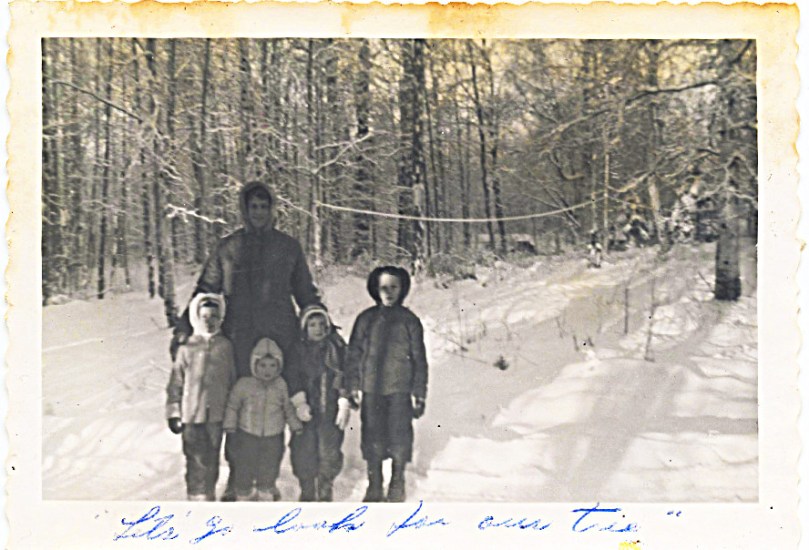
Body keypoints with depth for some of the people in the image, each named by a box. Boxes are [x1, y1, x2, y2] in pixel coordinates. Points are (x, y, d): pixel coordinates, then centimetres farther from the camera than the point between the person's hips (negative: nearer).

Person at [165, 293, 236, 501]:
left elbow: (232, 380, 9)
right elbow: (176, 383, 1)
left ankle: (209, 494, 26)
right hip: (192, 414, -2)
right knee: (196, 460, -2)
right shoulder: (187, 349, -2)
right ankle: (197, 497, 7)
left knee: (212, 459, 11)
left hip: (216, 414, 2)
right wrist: (173, 412, -1)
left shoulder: (225, 347, 3)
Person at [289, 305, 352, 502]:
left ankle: (325, 493, 16)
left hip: (330, 410, -1)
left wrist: (344, 404, -8)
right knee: (303, 452, 1)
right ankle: (307, 493, 18)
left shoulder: (336, 347, 1)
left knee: (329, 453, -2)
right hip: (305, 410, 1)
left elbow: (345, 376, -1)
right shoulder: (298, 349, 3)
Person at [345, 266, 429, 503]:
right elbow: (353, 354, 7)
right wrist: (353, 386, 2)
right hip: (371, 389, 1)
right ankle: (374, 487, 22)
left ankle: (397, 486, 20)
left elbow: (419, 359, 4)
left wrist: (419, 394, 2)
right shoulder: (366, 319, 3)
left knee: (400, 436, 2)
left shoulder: (409, 321, 1)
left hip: (400, 390, -1)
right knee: (372, 437, 8)